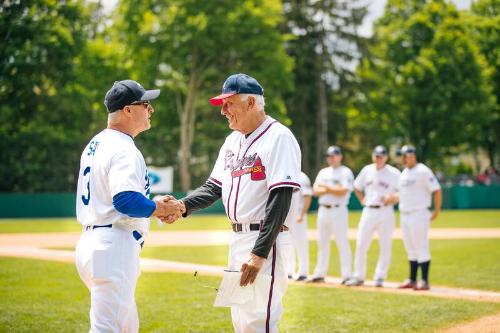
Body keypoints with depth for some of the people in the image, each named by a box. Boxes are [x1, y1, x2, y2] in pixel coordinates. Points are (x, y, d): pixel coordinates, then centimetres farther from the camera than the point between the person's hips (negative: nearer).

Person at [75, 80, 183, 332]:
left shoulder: (96, 144, 17)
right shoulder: (124, 151, -14)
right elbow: (126, 201, -27)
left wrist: (152, 204, 13)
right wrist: (160, 209, -11)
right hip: (114, 246, -10)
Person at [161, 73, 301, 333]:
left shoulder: (278, 137, -13)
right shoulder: (232, 140, 15)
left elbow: (280, 200, -19)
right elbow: (214, 186, 16)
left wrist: (260, 253, -25)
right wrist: (182, 206, -5)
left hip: (265, 242, -9)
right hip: (237, 239, 9)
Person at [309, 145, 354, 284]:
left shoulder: (346, 172, -2)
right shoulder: (323, 172, 16)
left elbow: (343, 192, -15)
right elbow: (316, 190, 6)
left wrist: (326, 188, -6)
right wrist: (333, 189, -9)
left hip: (338, 210, -6)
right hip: (323, 210, 6)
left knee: (342, 242, -8)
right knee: (322, 243, 10)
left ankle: (346, 275, -8)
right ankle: (319, 274, 16)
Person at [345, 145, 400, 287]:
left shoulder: (394, 173, -2)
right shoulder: (367, 170, 10)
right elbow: (357, 188, 23)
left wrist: (393, 198, -19)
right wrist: (362, 200, 10)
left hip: (386, 212, -3)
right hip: (368, 211, 3)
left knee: (385, 246, 0)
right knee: (361, 245, 0)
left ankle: (380, 277, 10)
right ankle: (359, 277, 9)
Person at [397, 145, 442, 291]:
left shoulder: (423, 171, -10)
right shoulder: (404, 173, 15)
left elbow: (436, 190, -12)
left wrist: (437, 210, -14)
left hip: (419, 215, -8)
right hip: (404, 215, 8)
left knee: (421, 249, -7)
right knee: (411, 250, 13)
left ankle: (425, 281, -5)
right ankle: (412, 280, 19)